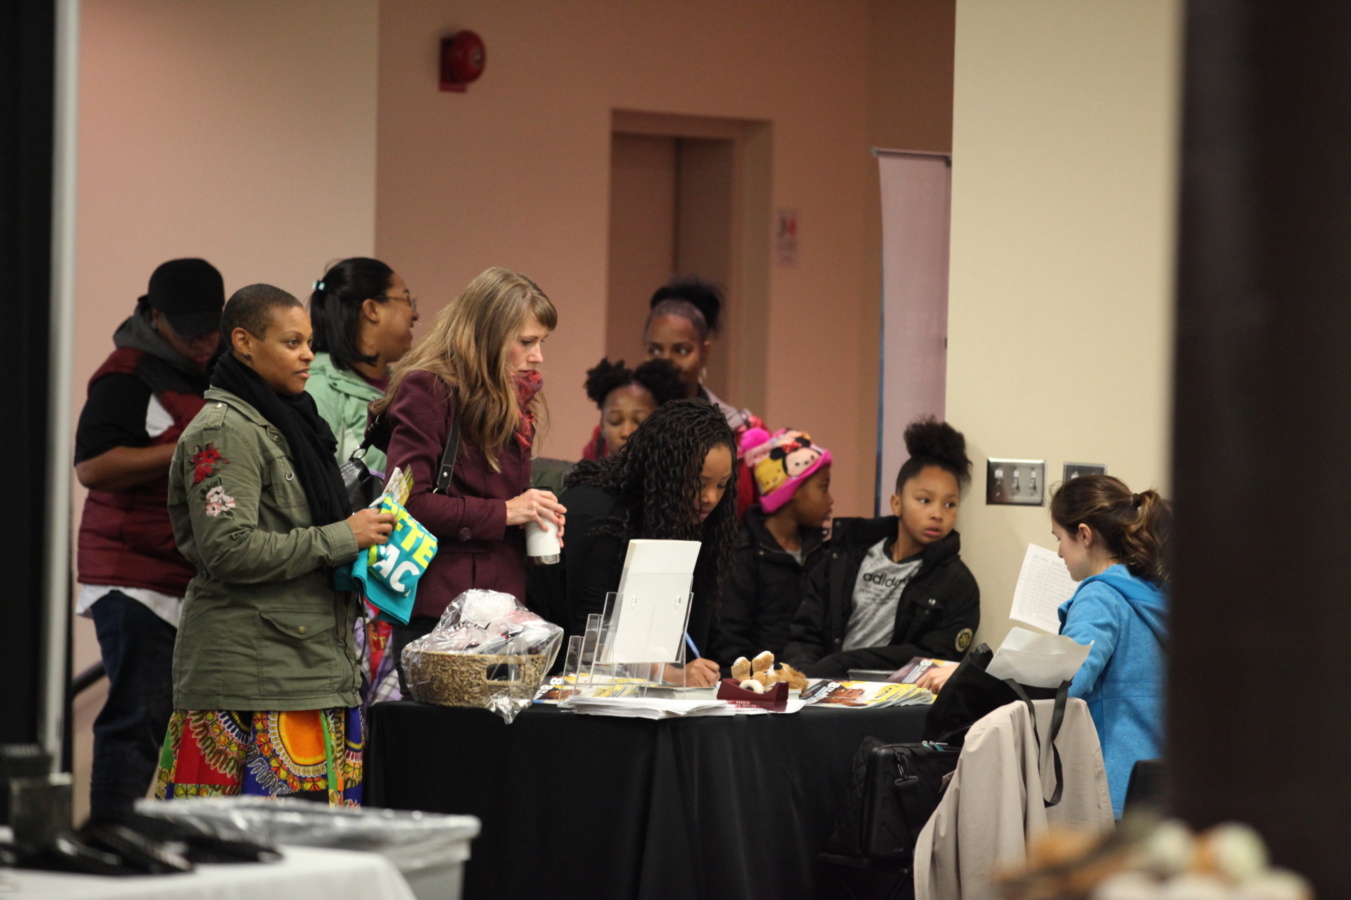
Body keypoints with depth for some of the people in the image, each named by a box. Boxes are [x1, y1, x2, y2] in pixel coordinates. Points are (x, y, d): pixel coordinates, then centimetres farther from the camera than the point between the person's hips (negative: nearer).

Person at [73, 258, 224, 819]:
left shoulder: (220, 372, 19)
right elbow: (92, 467, -19)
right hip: (138, 578, -8)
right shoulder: (128, 377, -8)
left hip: (205, 579, 8)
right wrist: (186, 452, -23)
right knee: (139, 716, -11)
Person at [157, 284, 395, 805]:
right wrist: (341, 538, -14)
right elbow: (230, 549, -20)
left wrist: (365, 528, 13)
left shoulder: (289, 421, 20)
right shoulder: (225, 431, -10)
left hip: (309, 660, 9)